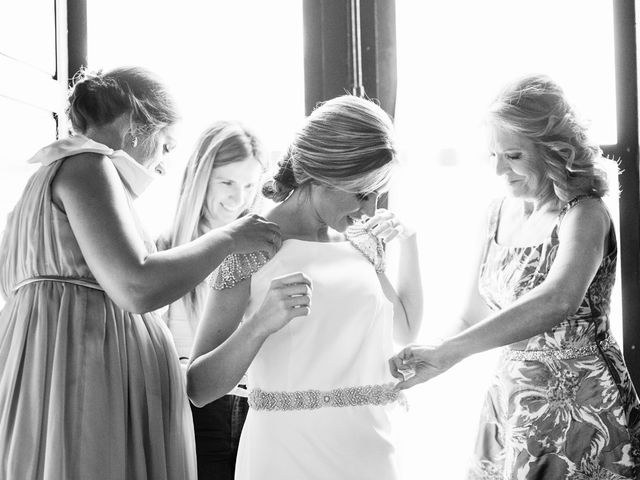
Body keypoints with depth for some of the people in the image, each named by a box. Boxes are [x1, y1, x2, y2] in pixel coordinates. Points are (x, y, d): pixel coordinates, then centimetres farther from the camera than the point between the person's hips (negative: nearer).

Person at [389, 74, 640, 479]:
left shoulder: (584, 215, -18)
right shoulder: (502, 211, 3)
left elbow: (558, 300, -38)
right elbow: (477, 314, 11)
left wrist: (447, 353, -44)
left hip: (581, 411, -6)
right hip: (510, 401, 6)